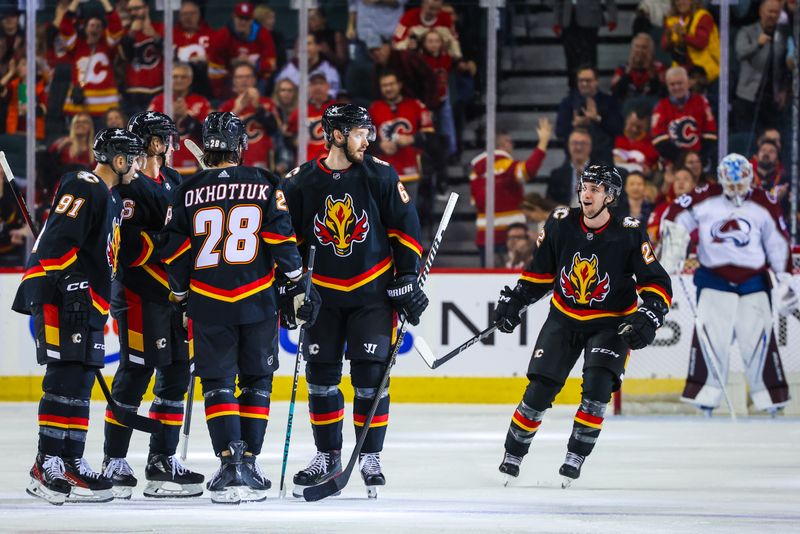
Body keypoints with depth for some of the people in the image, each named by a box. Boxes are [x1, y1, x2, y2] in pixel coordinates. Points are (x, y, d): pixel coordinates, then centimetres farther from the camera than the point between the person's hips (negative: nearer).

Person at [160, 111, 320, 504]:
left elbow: (176, 253, 4)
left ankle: (230, 462, -10)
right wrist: (298, 286, 3)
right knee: (256, 382, 12)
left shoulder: (188, 193, 2)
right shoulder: (264, 184, 0)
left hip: (209, 305, 0)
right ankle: (249, 463, 9)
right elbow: (281, 239, -4)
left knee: (218, 384, 4)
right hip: (257, 302, 0)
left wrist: (181, 296, 17)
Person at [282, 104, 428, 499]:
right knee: (321, 374, 5)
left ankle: (371, 457, 5)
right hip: (323, 292, 2)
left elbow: (405, 228, -2)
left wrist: (406, 281, -4)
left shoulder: (380, 176, -7)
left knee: (370, 374, -5)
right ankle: (327, 456, 20)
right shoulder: (301, 182, -5)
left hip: (372, 291, -2)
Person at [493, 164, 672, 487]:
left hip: (611, 323, -2)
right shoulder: (560, 225, -7)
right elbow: (540, 271, 9)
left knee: (598, 385, -22)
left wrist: (648, 318, -27)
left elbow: (657, 283, -13)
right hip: (564, 318, 2)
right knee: (539, 390, -4)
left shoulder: (629, 235, -16)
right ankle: (512, 456, 11)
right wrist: (514, 300, 3)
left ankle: (575, 458, -9)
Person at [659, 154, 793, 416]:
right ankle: (706, 393, -3)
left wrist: (784, 276, 2)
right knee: (709, 332, -9)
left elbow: (778, 242, 6)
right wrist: (672, 246, -13)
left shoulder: (764, 205, -1)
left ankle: (769, 394, 7)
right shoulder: (705, 200, -5)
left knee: (759, 335, -3)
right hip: (714, 278, -1)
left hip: (753, 279, 1)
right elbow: (675, 215, 0)